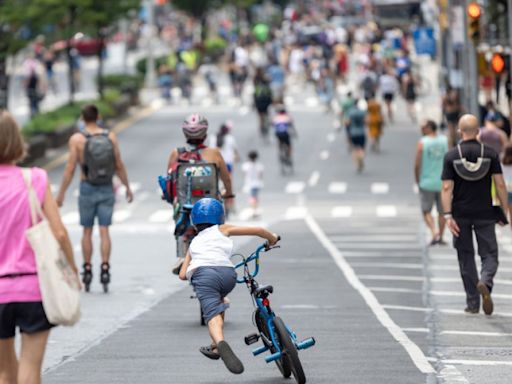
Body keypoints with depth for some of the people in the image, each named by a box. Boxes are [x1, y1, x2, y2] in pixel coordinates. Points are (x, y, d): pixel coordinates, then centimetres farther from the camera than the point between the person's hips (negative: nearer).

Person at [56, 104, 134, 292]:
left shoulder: (77, 139, -8)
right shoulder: (111, 137, -2)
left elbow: (70, 169, -9)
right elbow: (119, 166, 1)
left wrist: (61, 194, -4)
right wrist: (127, 187, 13)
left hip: (87, 189, -1)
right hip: (107, 189, 1)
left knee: (87, 231, 10)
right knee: (104, 231, 1)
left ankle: (87, 271, 13)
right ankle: (105, 268, -10)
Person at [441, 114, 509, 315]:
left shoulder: (451, 155, -3)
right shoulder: (490, 154, -3)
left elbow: (447, 188, -10)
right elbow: (500, 184, -6)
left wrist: (448, 216, -10)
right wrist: (505, 212, 1)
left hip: (461, 215, 0)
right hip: (485, 214, 0)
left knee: (466, 257, 10)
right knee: (489, 254, 6)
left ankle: (473, 303, 10)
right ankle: (485, 283, -26)